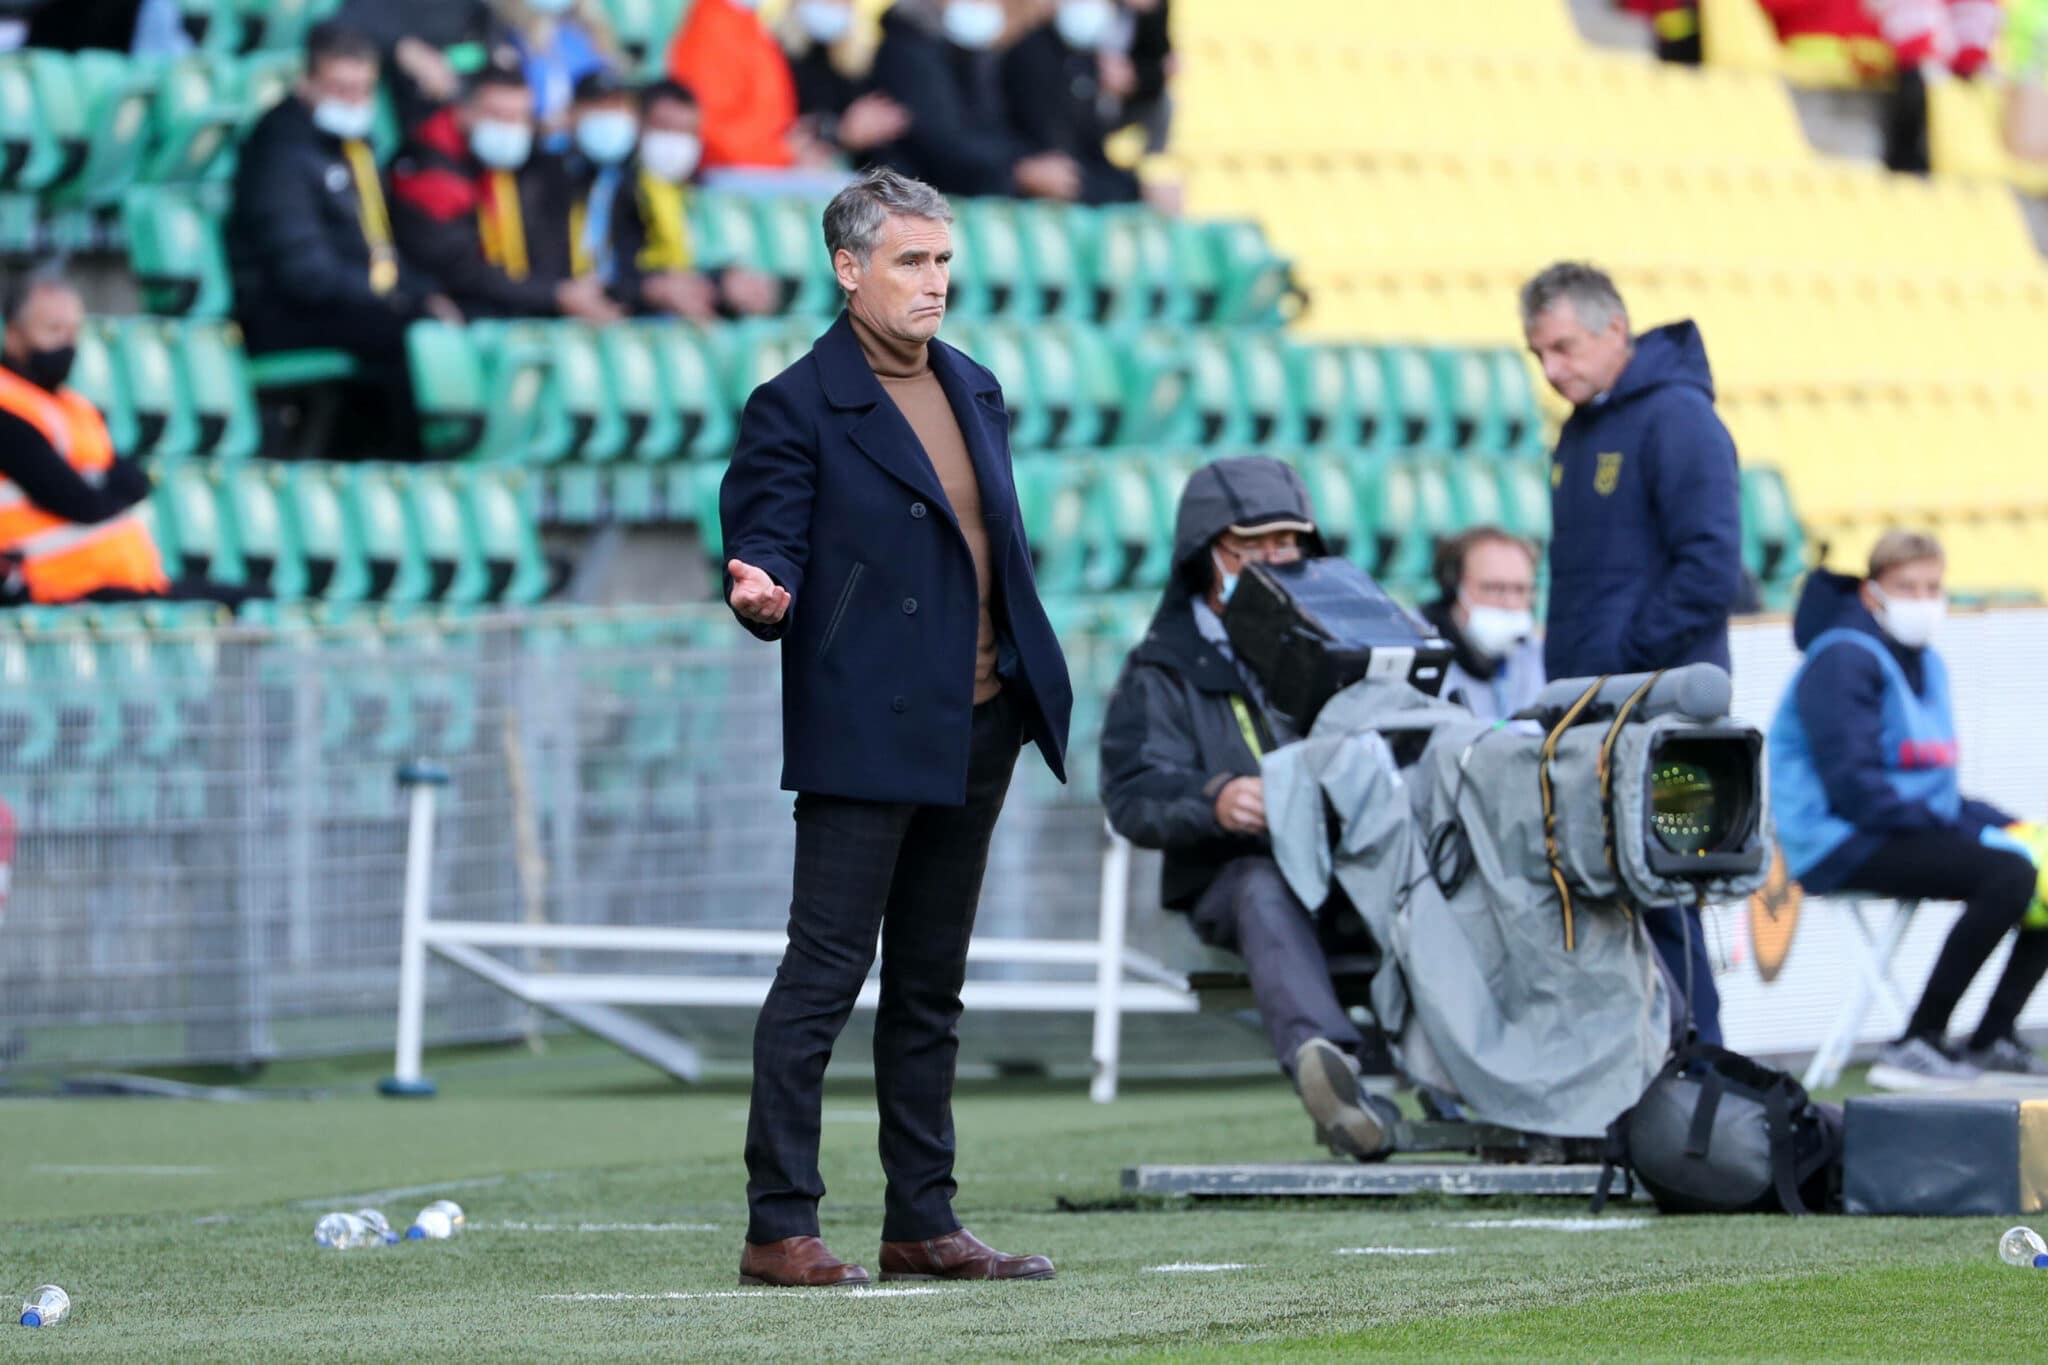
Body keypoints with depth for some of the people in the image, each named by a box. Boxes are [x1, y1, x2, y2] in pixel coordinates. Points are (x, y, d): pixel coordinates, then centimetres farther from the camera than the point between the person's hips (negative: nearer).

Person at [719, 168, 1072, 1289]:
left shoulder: (974, 390, 16)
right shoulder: (798, 406, -6)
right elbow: (763, 541, -9)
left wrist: (1035, 693, 19)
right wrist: (761, 596, -32)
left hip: (977, 729, 7)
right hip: (864, 734, -7)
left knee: (931, 985, 11)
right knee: (825, 972, -8)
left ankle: (922, 1224, 16)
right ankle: (777, 1227, -7)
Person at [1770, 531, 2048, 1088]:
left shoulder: (1925, 662, 16)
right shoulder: (1844, 661, -12)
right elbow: (1854, 785, -21)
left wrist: (1986, 823, -2)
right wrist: (1963, 830, -22)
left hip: (1918, 827, 9)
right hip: (1844, 845, -9)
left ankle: (1992, 1039, 0)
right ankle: (1914, 1046, -23)